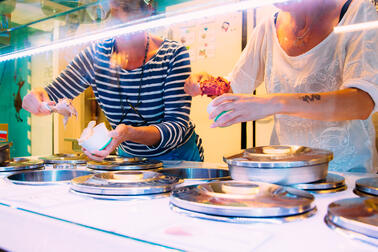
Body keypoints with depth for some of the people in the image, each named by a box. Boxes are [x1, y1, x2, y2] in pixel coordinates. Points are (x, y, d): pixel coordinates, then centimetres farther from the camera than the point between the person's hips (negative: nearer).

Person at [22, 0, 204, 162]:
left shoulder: (173, 55, -20)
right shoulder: (97, 55, -9)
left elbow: (178, 126, -26)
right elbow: (53, 95, -5)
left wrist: (129, 133, -45)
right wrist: (37, 99, -30)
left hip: (178, 158, -2)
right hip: (128, 155, 3)